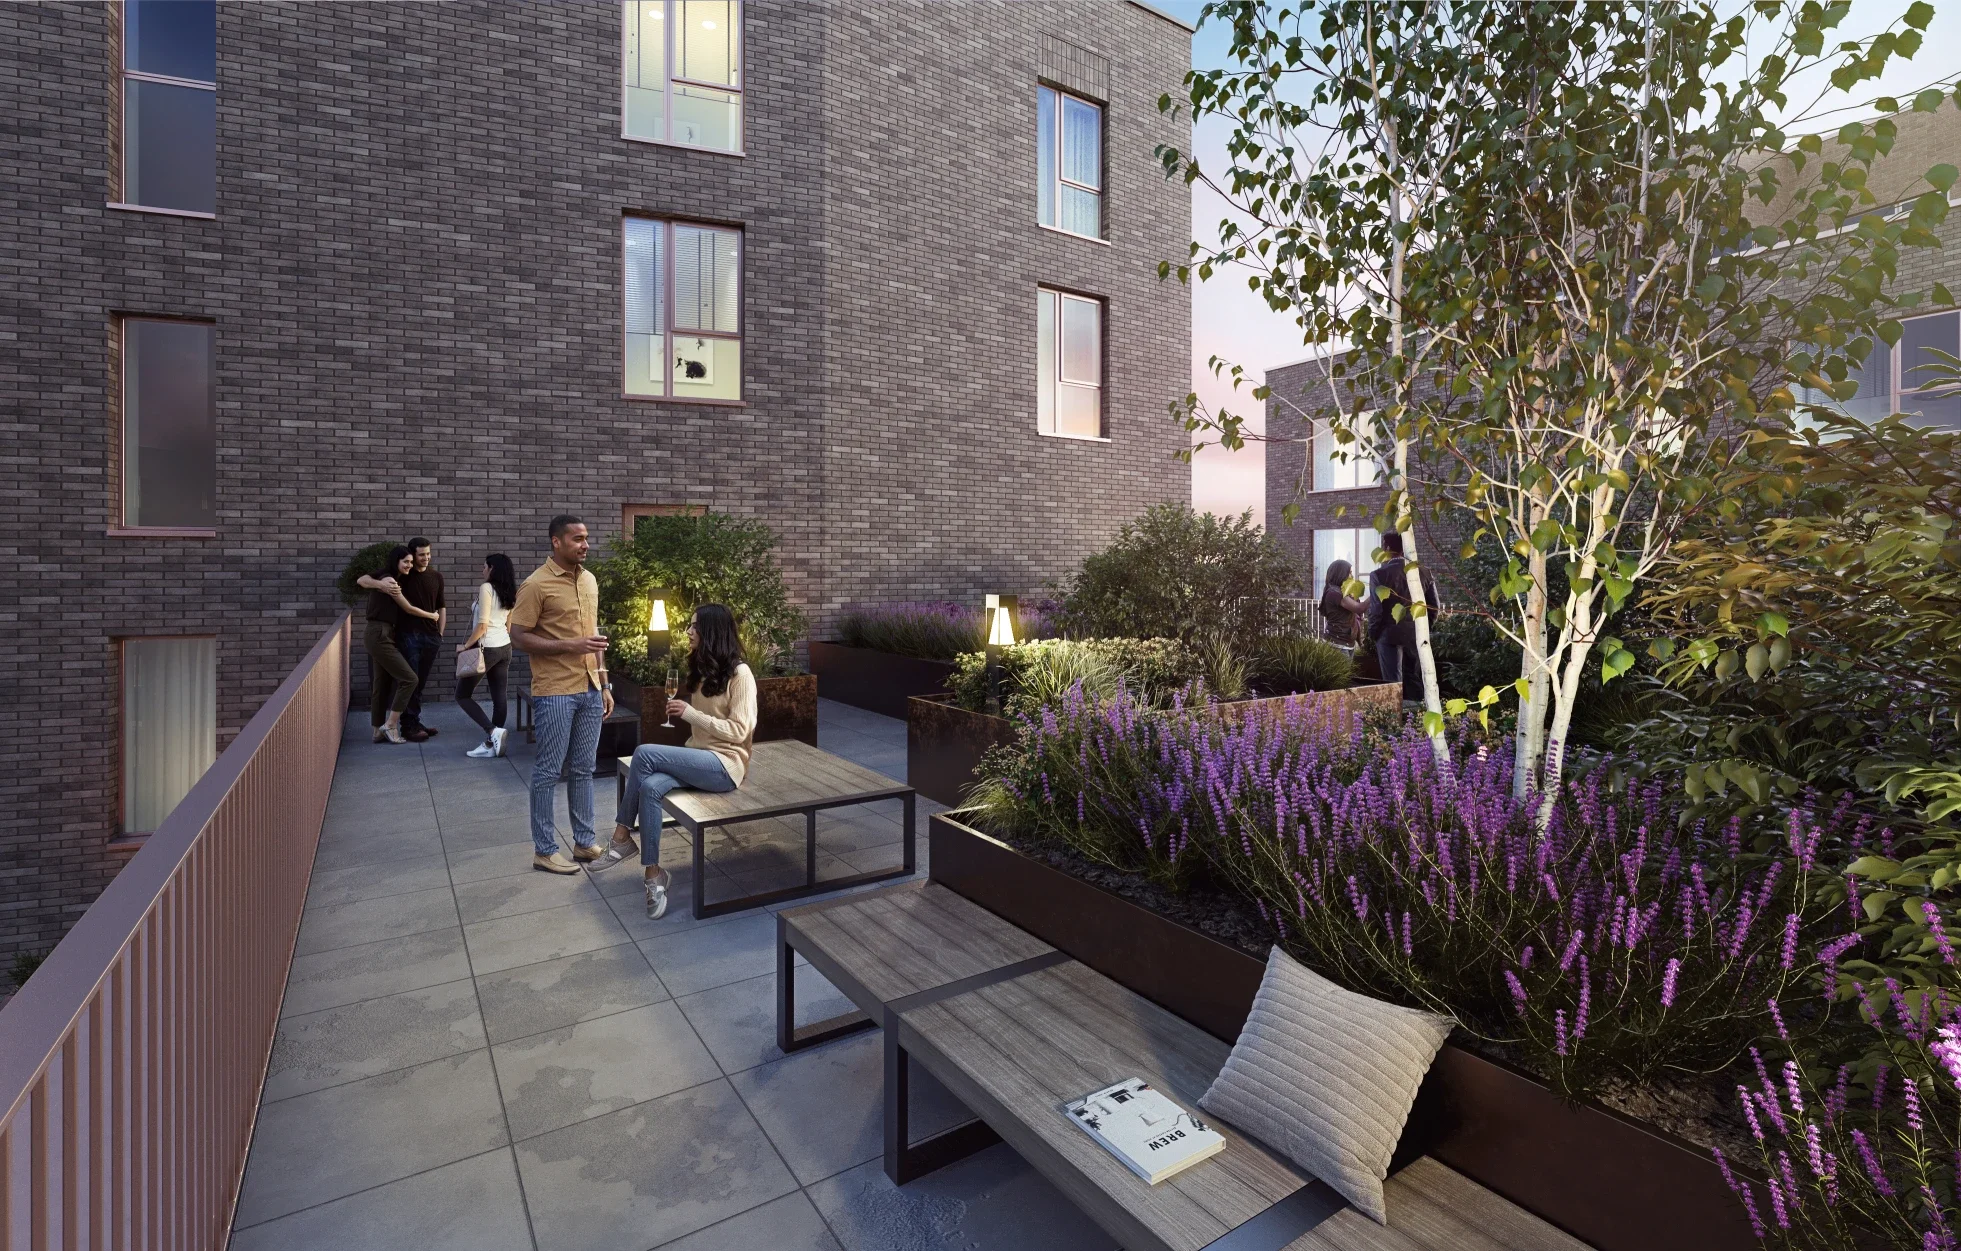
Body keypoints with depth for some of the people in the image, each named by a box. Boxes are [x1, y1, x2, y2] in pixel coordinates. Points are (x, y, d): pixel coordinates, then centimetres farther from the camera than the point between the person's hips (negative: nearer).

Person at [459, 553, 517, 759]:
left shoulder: (486, 588, -13)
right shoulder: (509, 593, 10)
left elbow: (482, 626, -17)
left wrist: (465, 645, -7)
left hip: (487, 648, -8)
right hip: (505, 648, 8)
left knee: (462, 695, 5)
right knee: (499, 697, 6)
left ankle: (493, 731, -9)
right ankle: (491, 744, 9)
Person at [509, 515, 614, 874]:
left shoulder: (589, 580, 11)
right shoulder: (536, 585, -10)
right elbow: (519, 637, -12)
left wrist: (604, 684, 15)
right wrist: (569, 645, -21)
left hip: (589, 690, 7)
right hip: (555, 693, -6)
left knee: (583, 769, 13)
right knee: (548, 771, 3)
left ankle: (585, 842, 23)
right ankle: (544, 850, 14)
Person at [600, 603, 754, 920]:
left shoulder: (740, 674, -11)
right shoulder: (701, 669, 15)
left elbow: (738, 731, -16)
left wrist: (691, 713, -18)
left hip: (725, 764, -7)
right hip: (700, 758, 7)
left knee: (644, 753, -23)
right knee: (650, 786, -24)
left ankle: (622, 836, -6)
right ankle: (653, 874, -17)